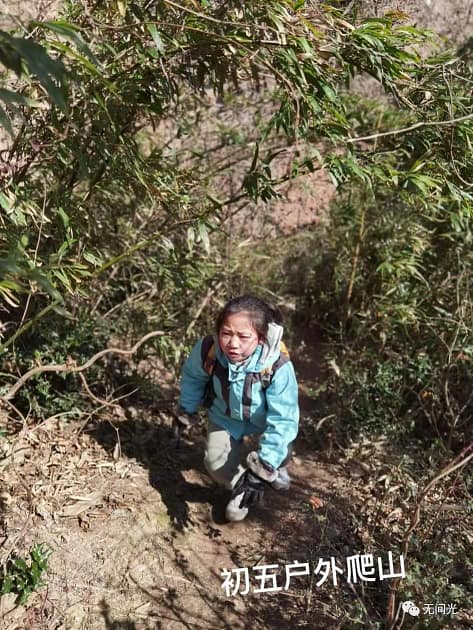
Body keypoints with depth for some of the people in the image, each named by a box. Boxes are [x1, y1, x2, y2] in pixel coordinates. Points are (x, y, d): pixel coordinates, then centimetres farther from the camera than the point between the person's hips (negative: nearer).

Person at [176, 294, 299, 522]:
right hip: (226, 417, 1)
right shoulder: (207, 350, -34)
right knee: (217, 465, -11)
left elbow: (282, 420, -35)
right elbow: (192, 377, -8)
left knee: (279, 453, -12)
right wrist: (185, 412, 4)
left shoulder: (277, 366, -41)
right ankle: (241, 486, 22)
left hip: (265, 418, 0)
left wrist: (264, 468, -37)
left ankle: (275, 470, 25)